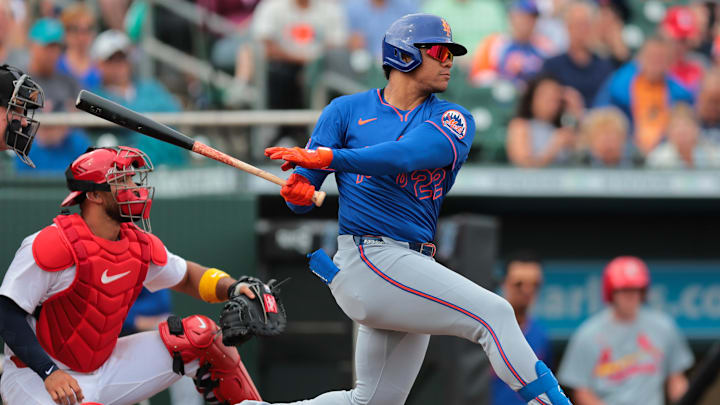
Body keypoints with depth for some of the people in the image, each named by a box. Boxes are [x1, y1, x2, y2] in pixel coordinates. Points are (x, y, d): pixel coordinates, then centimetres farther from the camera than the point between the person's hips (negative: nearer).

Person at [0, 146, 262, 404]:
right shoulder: (56, 246, -20)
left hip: (103, 370, 8)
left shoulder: (141, 247, 2)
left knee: (201, 334, 2)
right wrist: (49, 373, -30)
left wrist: (232, 288, 1)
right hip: (34, 375, -8)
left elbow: (186, 277, 22)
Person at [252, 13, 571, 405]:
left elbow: (408, 156, -14)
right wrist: (299, 192, -21)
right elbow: (301, 191, 5)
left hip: (414, 269, 5)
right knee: (493, 313, -19)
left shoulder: (453, 120, 8)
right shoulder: (347, 111, 6)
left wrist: (326, 158, -25)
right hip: (369, 258, -5)